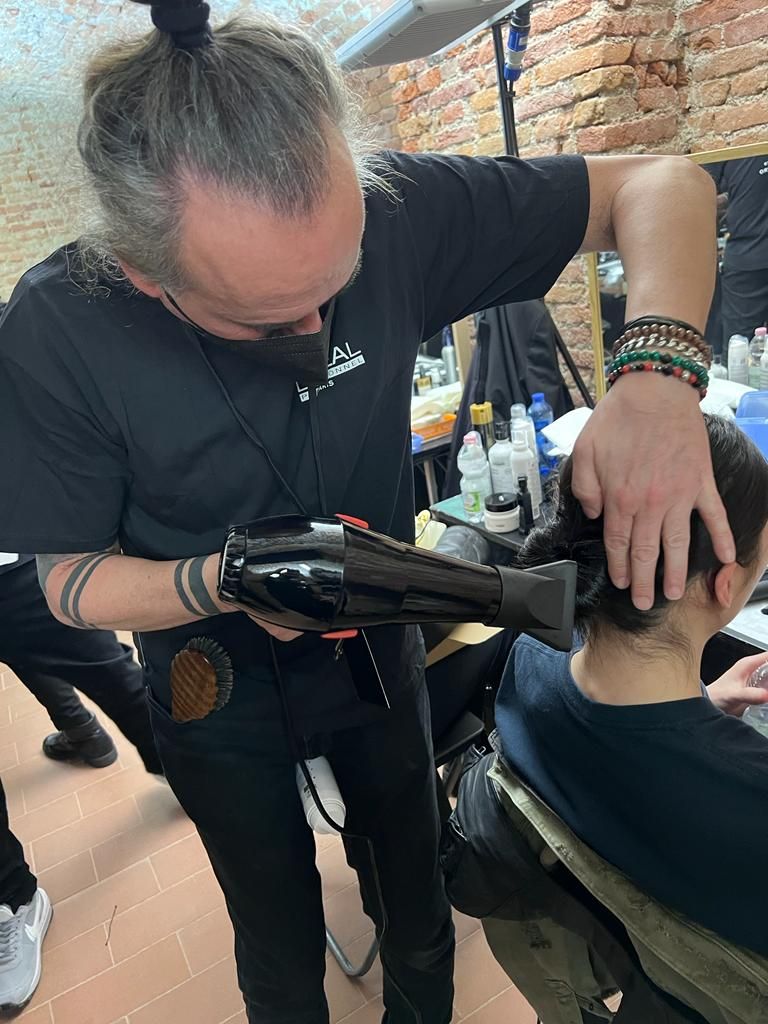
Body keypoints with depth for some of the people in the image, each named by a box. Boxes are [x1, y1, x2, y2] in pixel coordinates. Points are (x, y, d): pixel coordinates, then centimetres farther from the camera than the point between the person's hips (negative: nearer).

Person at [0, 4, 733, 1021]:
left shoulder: (387, 210, -24)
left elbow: (659, 183, -16)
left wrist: (659, 366, -36)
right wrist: (223, 582, -34)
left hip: (378, 654, 2)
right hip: (219, 695, -1)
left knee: (417, 905, 25)